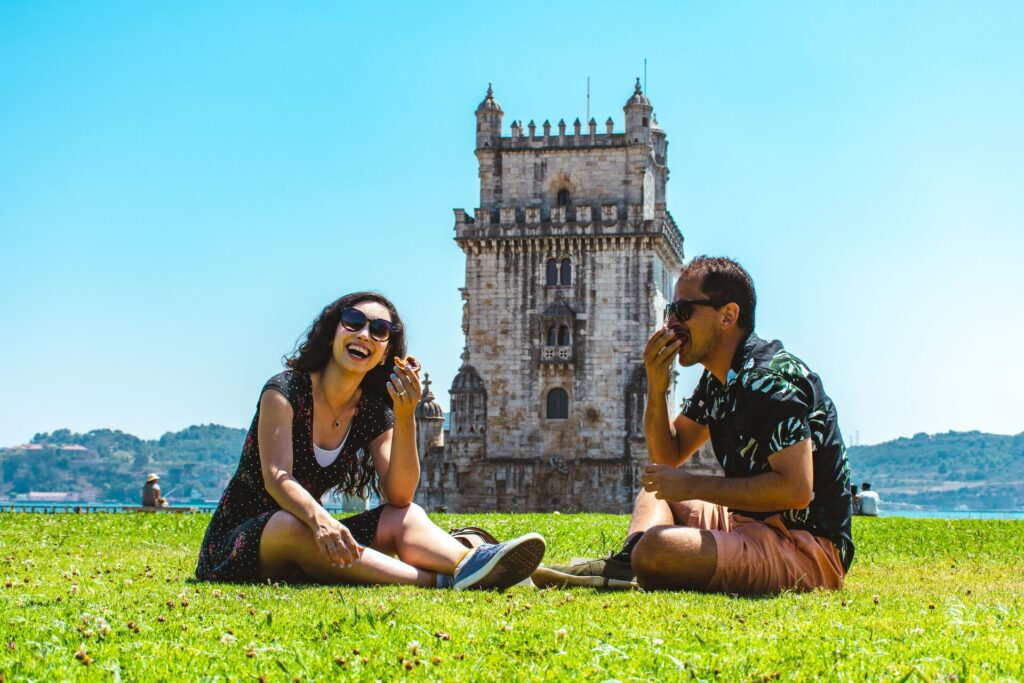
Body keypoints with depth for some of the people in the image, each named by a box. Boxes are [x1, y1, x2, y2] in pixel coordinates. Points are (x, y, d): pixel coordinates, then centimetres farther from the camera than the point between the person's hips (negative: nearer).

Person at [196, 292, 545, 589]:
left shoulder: (372, 412, 3)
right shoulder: (285, 390, -10)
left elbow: (399, 497, -9)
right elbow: (277, 478, -23)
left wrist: (405, 418, -21)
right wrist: (319, 519, -44)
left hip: (311, 547, 5)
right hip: (239, 542, -5)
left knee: (404, 518, -17)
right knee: (294, 528, -37)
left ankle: (470, 562, -49)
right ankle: (438, 581, -48)